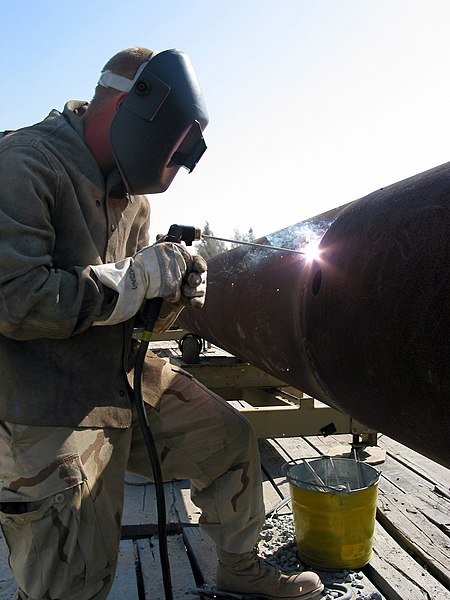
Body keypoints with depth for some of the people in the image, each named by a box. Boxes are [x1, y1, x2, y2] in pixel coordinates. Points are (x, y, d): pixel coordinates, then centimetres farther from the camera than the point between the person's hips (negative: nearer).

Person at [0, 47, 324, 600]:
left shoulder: (132, 195, 8)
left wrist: (172, 295, -11)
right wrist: (142, 274, -21)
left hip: (124, 381, 8)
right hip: (48, 412, -7)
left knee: (230, 440, 13)